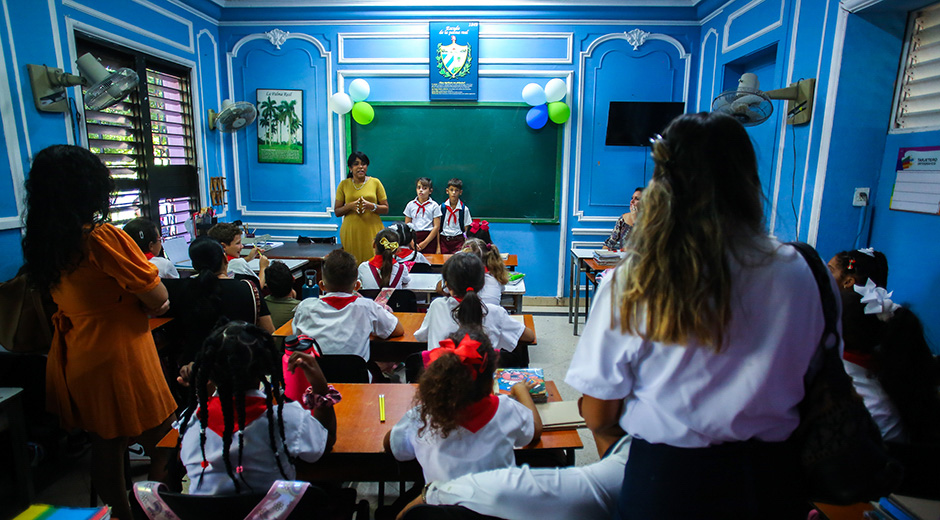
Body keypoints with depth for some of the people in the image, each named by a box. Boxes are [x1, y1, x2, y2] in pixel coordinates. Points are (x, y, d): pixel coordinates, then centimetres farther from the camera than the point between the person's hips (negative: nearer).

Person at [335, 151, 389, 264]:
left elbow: (386, 209, 6)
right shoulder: (344, 184, 8)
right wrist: (350, 206, -11)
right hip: (351, 231, 1)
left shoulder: (375, 182, 7)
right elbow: (337, 211, 8)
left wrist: (372, 206, -13)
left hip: (372, 230, 0)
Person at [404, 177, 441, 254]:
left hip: (430, 238, -2)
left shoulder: (434, 206, 2)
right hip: (414, 237, 2)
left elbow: (436, 227, -3)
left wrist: (425, 243, -9)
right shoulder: (410, 205, 9)